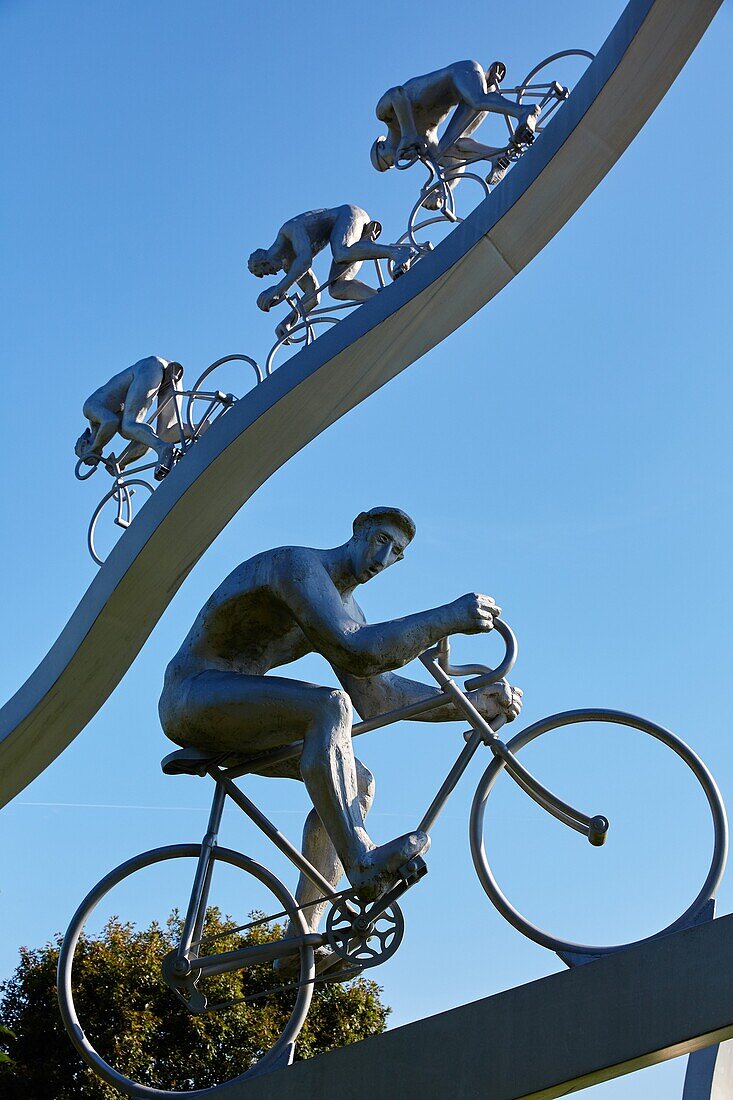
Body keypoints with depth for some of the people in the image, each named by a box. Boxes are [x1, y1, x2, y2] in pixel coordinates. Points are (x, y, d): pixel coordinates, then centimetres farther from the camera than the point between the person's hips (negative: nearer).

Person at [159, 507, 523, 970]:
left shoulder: (346, 608, 14)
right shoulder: (300, 565, -16)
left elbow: (375, 693, 6)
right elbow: (355, 652, -30)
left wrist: (471, 703, -2)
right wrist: (447, 618, -34)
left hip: (233, 715, 10)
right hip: (193, 694, -10)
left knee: (356, 782, 0)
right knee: (329, 705, -32)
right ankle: (363, 861, -34)